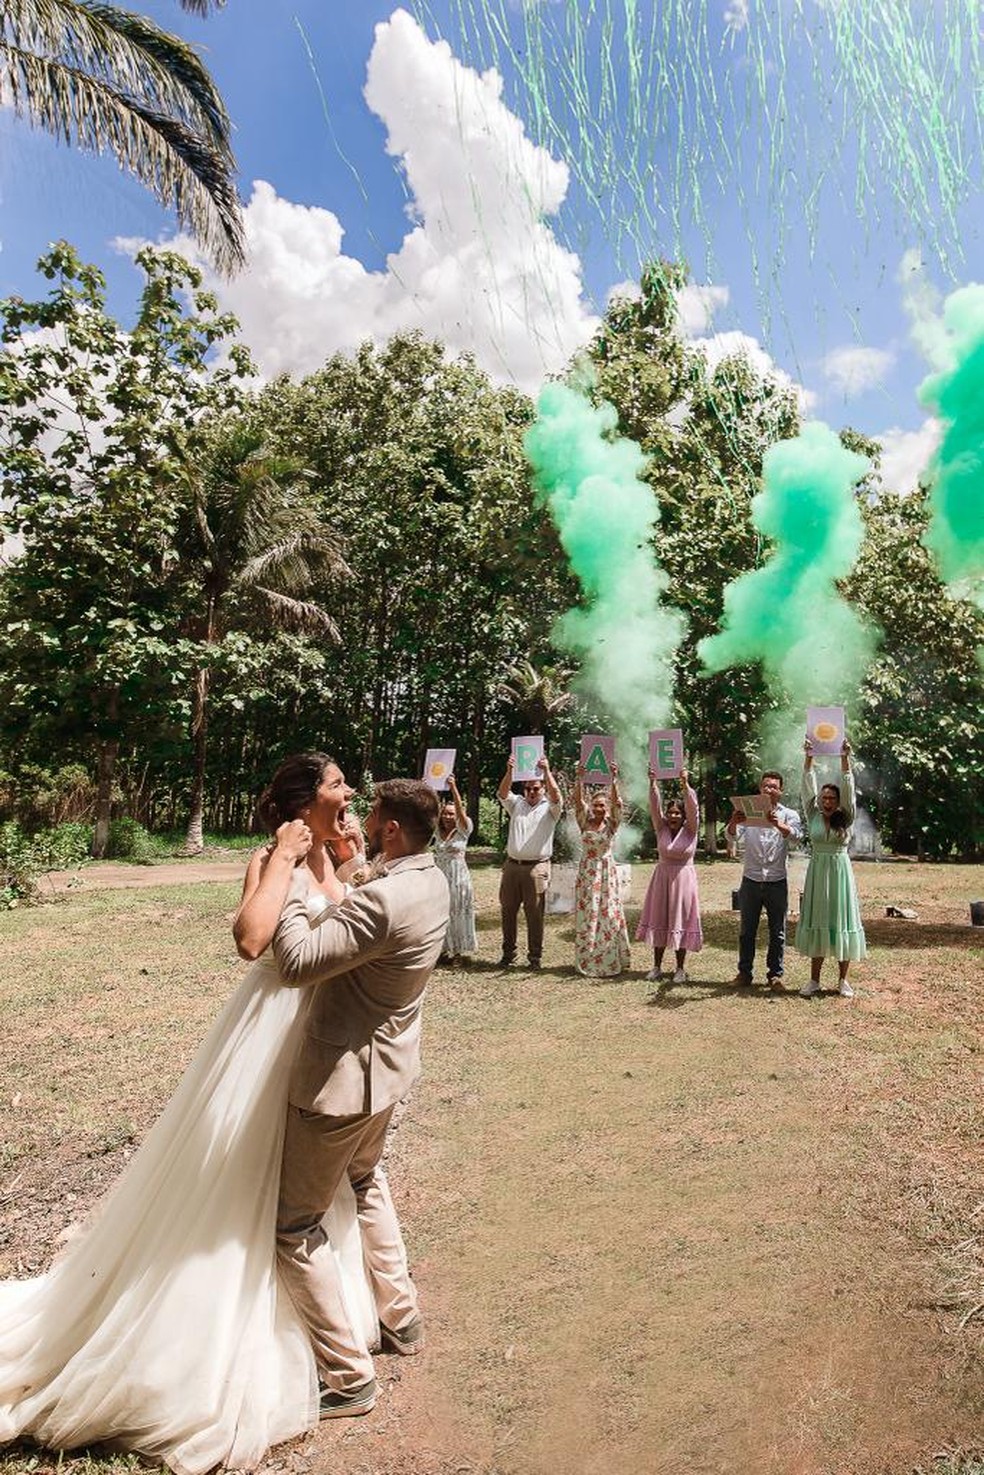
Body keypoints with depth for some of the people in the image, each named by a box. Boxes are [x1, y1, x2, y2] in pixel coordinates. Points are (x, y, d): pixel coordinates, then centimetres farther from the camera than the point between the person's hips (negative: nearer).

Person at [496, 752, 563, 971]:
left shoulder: (549, 808, 4)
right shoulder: (516, 804, 12)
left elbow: (556, 796, -16)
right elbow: (503, 794, -6)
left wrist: (547, 771, -27)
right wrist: (509, 772, -23)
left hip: (536, 867, -3)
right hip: (512, 865, 3)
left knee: (534, 913, -1)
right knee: (508, 910, 8)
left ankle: (535, 956, 8)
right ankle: (508, 953, 19)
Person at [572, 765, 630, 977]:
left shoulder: (611, 824, 1)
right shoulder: (585, 823, 2)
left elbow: (617, 803, -14)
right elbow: (578, 801, -12)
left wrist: (614, 780, -28)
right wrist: (580, 779, -26)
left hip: (607, 872, 0)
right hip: (587, 872, 1)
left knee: (609, 916, 2)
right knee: (587, 917, 3)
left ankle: (611, 961, 11)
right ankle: (587, 961, 12)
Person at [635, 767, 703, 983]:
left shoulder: (690, 830, -3)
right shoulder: (661, 829, 2)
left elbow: (692, 808, -17)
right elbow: (655, 807, -9)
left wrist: (685, 784, -29)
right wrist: (653, 784, -23)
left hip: (683, 878, -2)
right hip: (662, 877, 2)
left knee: (680, 921, 2)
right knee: (659, 920, 6)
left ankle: (680, 969, 12)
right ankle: (656, 967, 15)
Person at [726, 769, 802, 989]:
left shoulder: (788, 815, 3)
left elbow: (795, 835, -19)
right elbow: (732, 834, -11)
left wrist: (778, 825, -41)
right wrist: (733, 823, -36)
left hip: (777, 882, -1)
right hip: (751, 880, 1)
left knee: (777, 932, 7)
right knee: (746, 930, 7)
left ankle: (775, 973, 18)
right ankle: (744, 973, 17)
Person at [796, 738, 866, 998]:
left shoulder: (845, 819, 2)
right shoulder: (813, 816, 5)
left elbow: (848, 788, -8)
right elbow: (808, 786, -2)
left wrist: (845, 758, -17)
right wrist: (808, 757, -11)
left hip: (840, 872, -1)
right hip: (817, 872, 1)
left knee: (841, 920, 2)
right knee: (817, 922, 4)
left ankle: (842, 980, 12)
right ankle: (814, 979, 10)